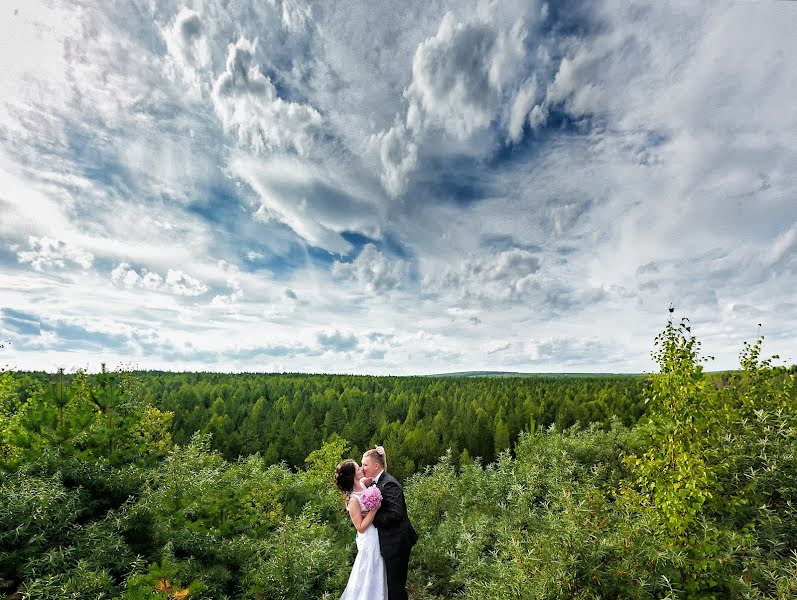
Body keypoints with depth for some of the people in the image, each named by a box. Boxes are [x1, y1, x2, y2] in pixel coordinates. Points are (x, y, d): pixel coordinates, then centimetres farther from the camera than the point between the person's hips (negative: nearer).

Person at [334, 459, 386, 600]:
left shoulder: (363, 484, -6)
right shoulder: (353, 500, -26)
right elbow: (361, 527, -22)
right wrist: (374, 509, -28)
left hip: (378, 536, 8)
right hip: (370, 541, -8)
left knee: (377, 575, 26)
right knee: (369, 577, 12)